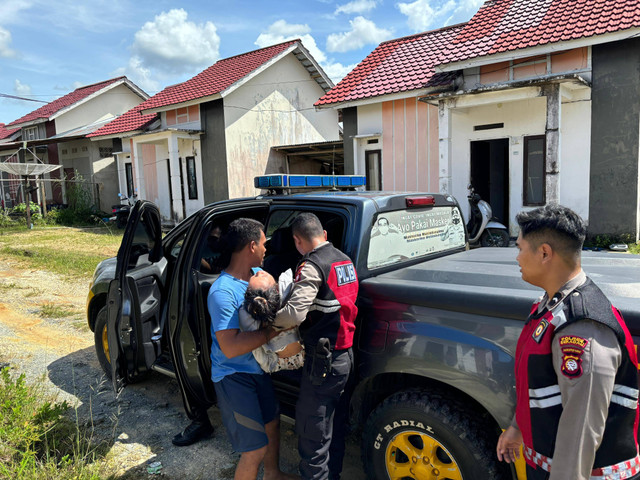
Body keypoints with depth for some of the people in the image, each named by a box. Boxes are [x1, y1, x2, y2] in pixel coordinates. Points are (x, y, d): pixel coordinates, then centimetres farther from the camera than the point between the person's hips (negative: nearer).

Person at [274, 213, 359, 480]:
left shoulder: (312, 266, -17)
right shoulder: (344, 260, 10)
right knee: (335, 427, 24)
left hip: (323, 361, -9)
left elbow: (295, 314, -29)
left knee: (313, 437, 5)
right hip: (345, 355, 9)